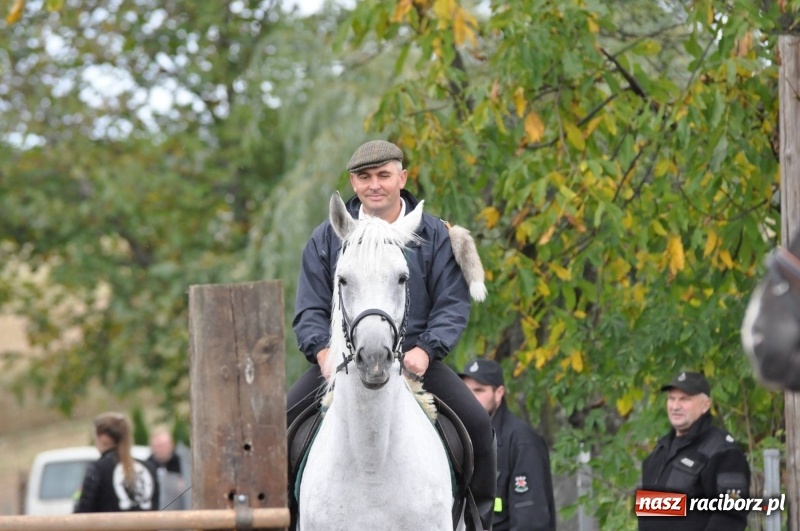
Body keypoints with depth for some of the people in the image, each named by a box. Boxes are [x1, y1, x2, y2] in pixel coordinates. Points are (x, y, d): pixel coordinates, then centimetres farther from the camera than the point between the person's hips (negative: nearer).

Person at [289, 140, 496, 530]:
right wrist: (323, 350, -14)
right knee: (282, 423, -18)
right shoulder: (326, 239, 8)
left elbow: (453, 304, 2)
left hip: (414, 359, -1)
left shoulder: (434, 235, 5)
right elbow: (310, 310, 6)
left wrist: (426, 349, -16)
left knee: (476, 424, -19)